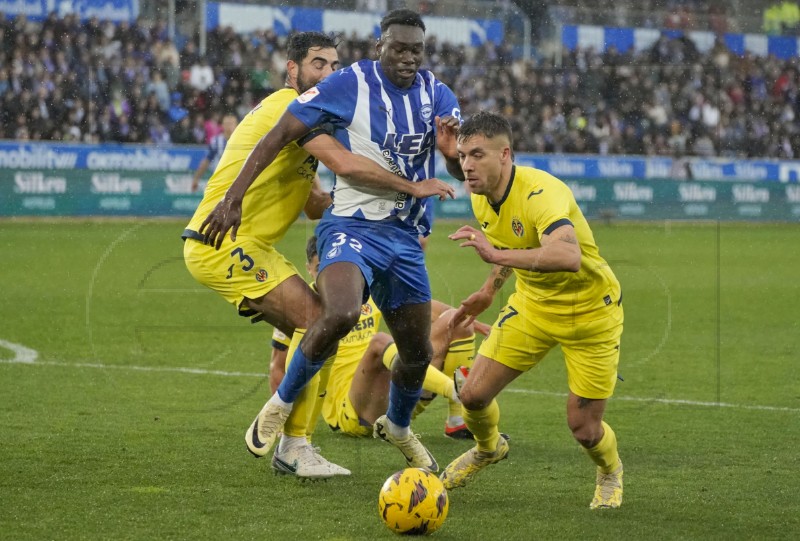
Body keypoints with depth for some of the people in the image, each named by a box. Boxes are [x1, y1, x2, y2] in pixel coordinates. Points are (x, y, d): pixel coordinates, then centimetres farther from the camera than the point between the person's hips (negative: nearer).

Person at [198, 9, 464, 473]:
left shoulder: (437, 95, 4)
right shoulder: (349, 86, -10)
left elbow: (464, 173, 2)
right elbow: (281, 135, -10)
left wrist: (453, 152, -24)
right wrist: (234, 197, -17)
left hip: (405, 238, 5)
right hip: (352, 227, -5)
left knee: (418, 353, 12)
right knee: (341, 315, -33)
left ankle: (398, 427, 44)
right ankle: (283, 403, -9)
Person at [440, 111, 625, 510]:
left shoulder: (540, 193, -32)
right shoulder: (482, 196, -6)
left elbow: (569, 255, -52)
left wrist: (497, 255, -56)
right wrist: (489, 290, 16)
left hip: (590, 312, -6)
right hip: (533, 305, 6)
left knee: (584, 429, -5)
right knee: (473, 394, -4)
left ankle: (610, 473, 32)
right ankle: (487, 449, 31)